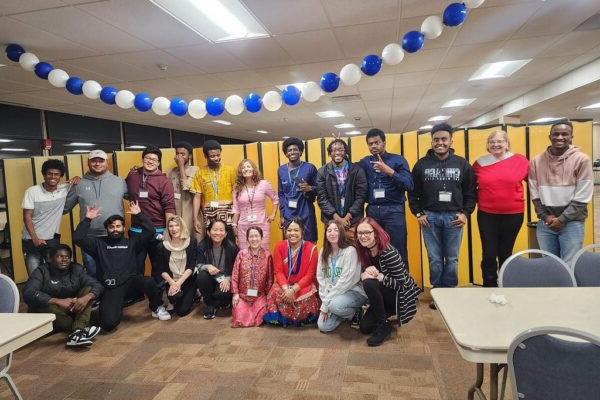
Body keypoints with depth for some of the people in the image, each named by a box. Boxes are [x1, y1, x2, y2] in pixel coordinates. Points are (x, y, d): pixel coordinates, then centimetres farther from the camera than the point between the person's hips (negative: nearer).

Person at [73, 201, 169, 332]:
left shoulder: (131, 242, 16)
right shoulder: (99, 243, 17)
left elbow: (150, 231, 4)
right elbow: (77, 238, 4)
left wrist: (139, 214, 2)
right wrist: (88, 219, 3)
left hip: (131, 280, 1)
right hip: (111, 287, 0)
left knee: (149, 282, -35)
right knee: (108, 324, -20)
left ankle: (157, 307, -3)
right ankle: (117, 309, 19)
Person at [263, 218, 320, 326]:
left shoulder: (311, 248, -12)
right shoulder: (279, 246, -5)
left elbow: (310, 275, -11)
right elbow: (278, 271, -6)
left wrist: (294, 289, -23)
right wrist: (286, 288, -24)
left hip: (303, 285, -1)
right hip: (284, 284, 2)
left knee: (305, 298, -27)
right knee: (275, 292, -26)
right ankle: (282, 317, 1)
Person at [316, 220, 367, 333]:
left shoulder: (350, 251, -17)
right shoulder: (323, 252, 3)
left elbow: (346, 281, -21)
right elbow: (321, 278, 2)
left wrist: (326, 304, -18)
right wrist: (325, 299, -12)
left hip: (353, 292, -5)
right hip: (331, 295, 6)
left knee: (335, 304, -35)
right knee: (323, 326, -9)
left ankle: (354, 313, -2)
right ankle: (346, 312, 18)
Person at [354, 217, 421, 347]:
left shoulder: (389, 252, -27)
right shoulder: (364, 252, -6)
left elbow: (401, 283, -25)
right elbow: (362, 275, 0)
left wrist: (378, 276, -31)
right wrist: (364, 273, -23)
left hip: (402, 296, -7)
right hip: (385, 294, 7)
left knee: (369, 284, -31)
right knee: (364, 327, 0)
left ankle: (383, 326, -14)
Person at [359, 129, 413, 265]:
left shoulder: (397, 159, 1)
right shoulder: (364, 162, 12)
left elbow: (409, 185, -7)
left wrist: (389, 171, -20)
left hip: (393, 211, -3)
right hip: (372, 211, 3)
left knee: (397, 251, -2)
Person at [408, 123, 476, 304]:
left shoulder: (462, 164, 4)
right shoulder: (422, 164, 3)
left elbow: (471, 192, 6)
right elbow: (413, 192, 5)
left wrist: (465, 213, -3)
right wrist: (418, 213, -2)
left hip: (453, 217, 0)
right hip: (430, 217, 0)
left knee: (452, 259, 8)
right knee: (435, 259, 6)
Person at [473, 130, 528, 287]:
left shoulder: (520, 161, -3)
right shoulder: (480, 163, 1)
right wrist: (476, 200, 4)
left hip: (513, 214, 0)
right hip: (487, 215, 0)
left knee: (505, 254, 13)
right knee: (489, 255, 1)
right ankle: (489, 288, 16)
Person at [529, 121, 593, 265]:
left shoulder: (582, 160, -6)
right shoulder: (537, 161, 4)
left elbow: (582, 197, -9)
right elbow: (535, 194, 5)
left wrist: (562, 219, -11)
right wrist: (545, 216, -4)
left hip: (571, 222, -3)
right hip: (545, 223, 3)